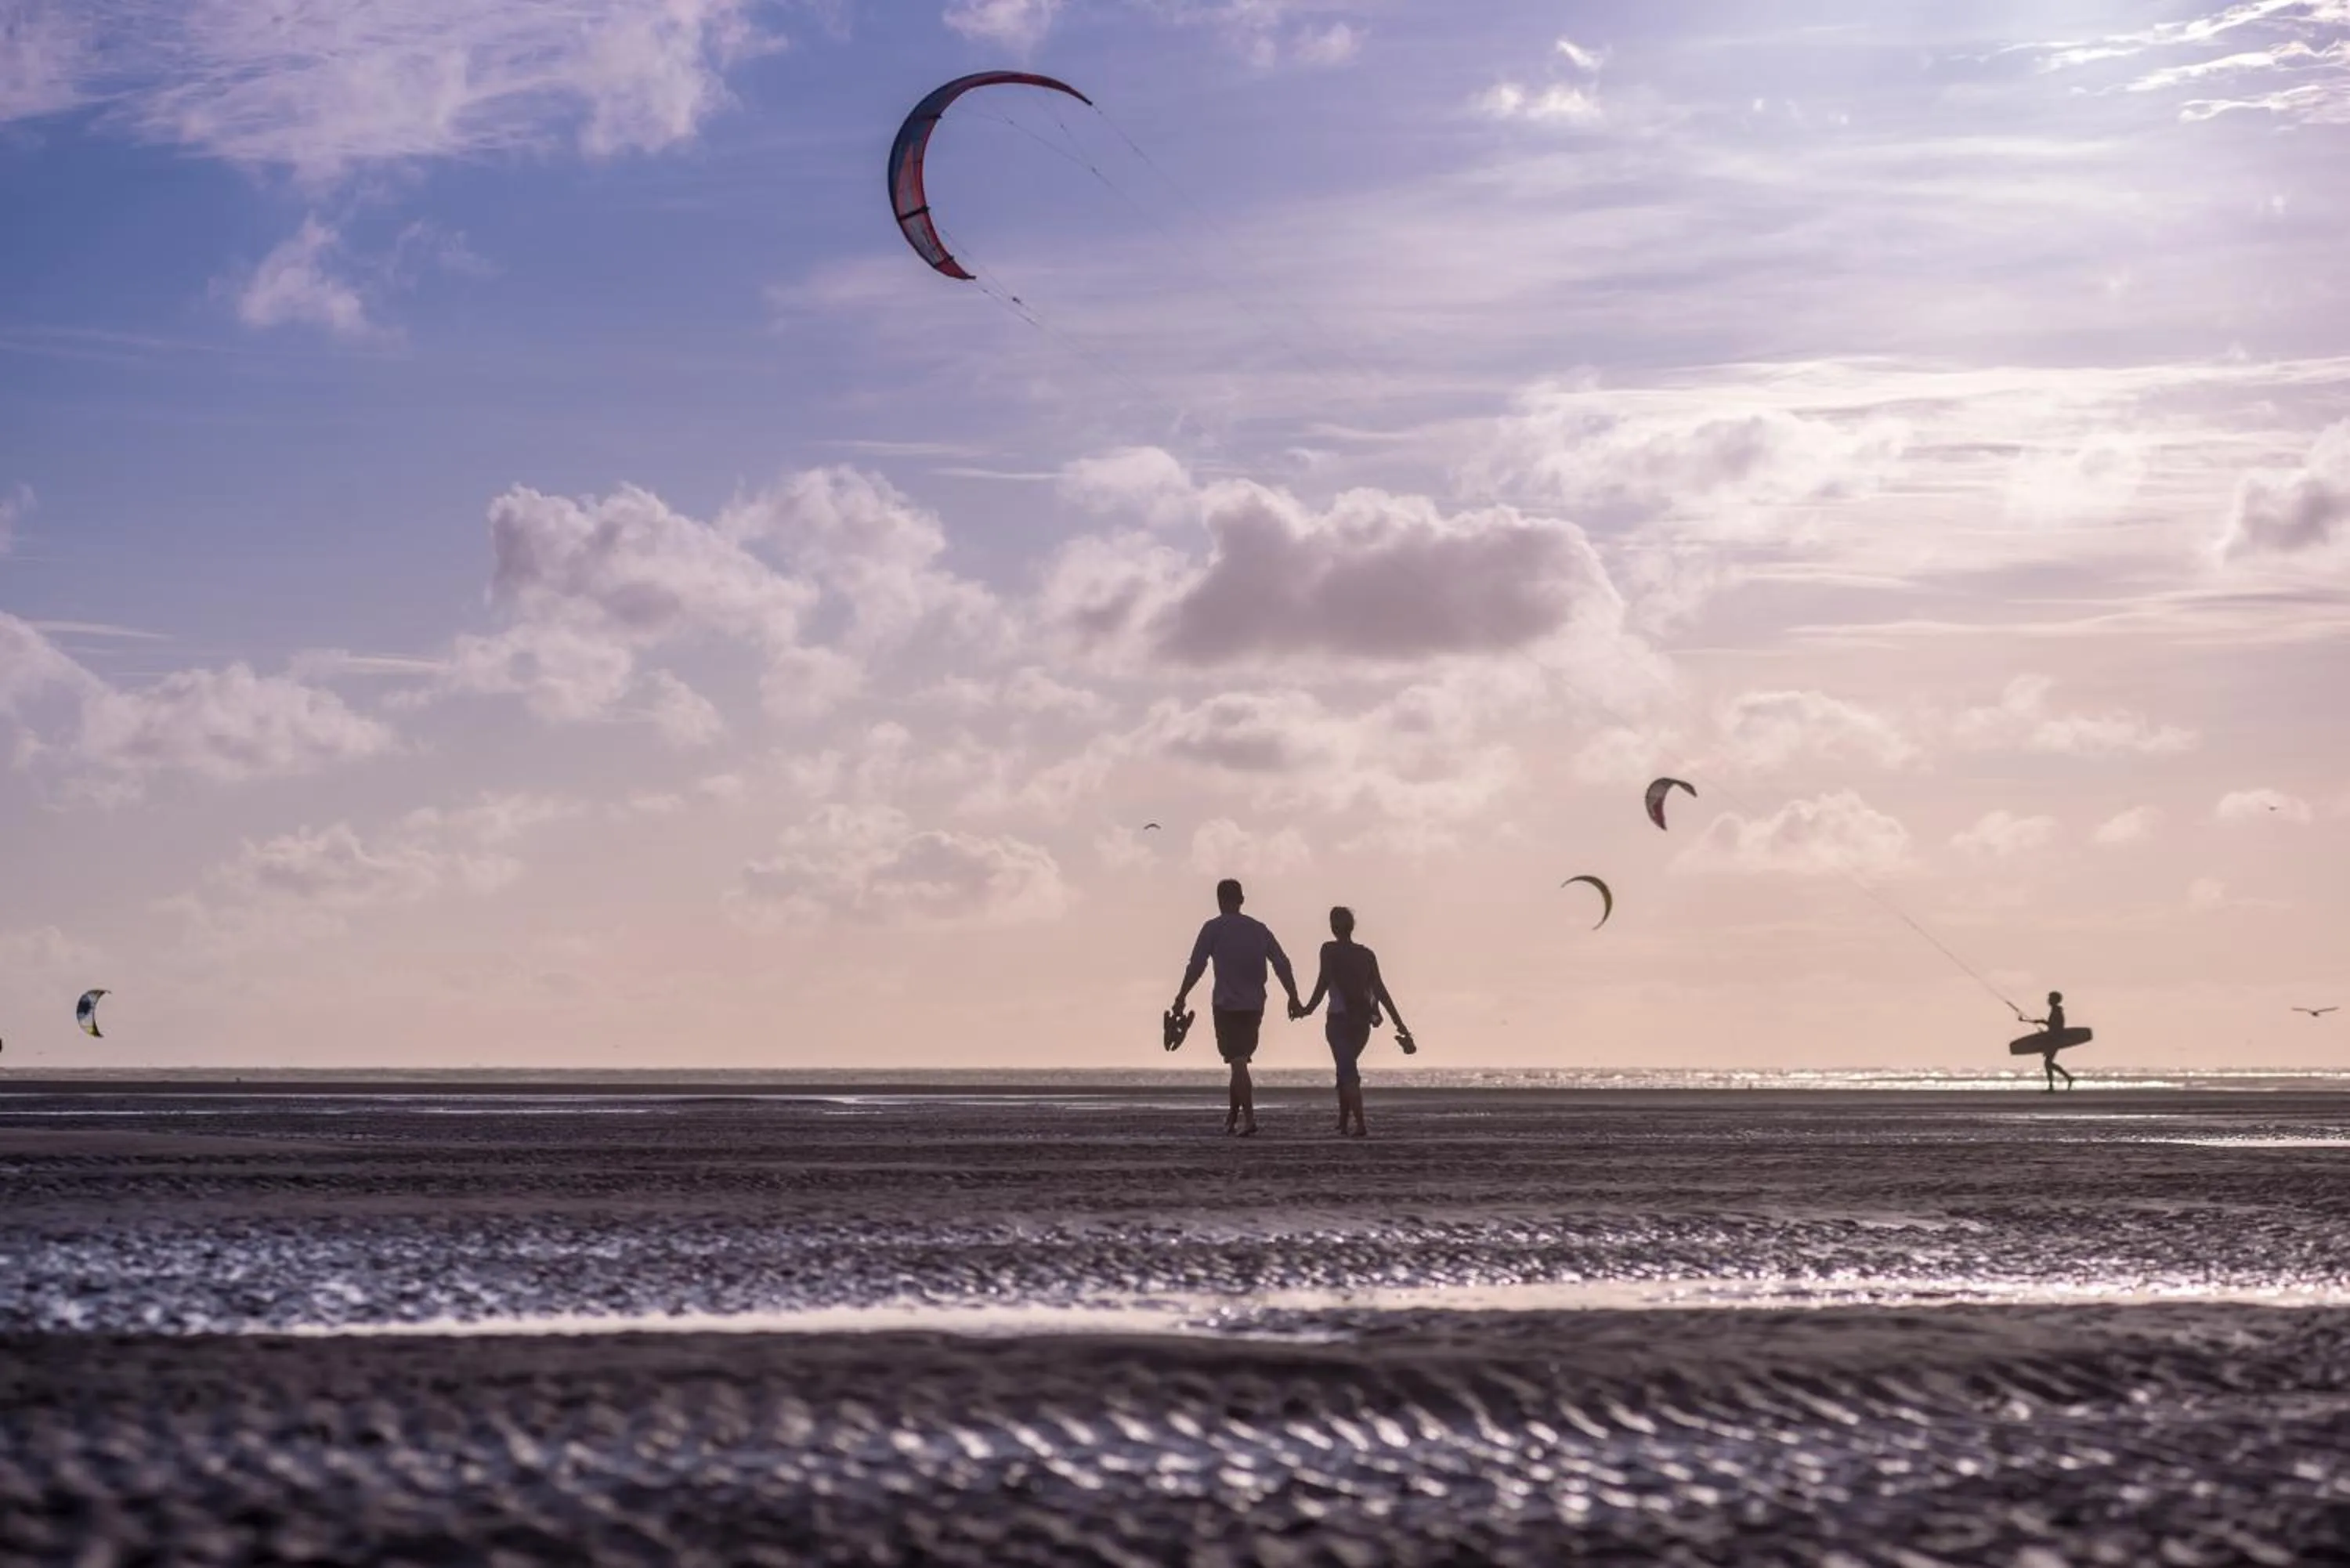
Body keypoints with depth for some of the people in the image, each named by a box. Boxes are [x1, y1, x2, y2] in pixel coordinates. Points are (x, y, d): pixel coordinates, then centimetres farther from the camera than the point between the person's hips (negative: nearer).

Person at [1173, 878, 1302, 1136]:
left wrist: (1181, 998, -4)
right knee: (1240, 1060, 17)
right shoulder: (1259, 929, 10)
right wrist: (1294, 999, 6)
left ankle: (1248, 1119, -15)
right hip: (1254, 1006, 4)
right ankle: (1233, 1116, 22)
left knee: (1237, 1062, -6)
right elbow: (1282, 964, 5)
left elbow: (1196, 966, -10)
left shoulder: (1214, 929, -3)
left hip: (1227, 1005, -4)